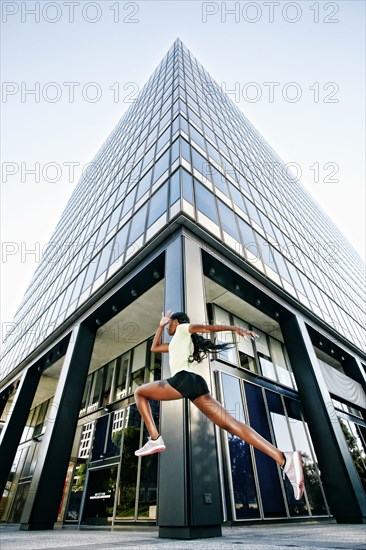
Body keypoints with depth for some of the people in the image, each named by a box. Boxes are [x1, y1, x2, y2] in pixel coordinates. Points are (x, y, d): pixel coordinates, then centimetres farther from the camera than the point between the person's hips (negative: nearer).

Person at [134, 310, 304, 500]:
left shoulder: (183, 328, 14)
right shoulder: (177, 342, 36)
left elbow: (209, 327, 0)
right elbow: (154, 348, 46)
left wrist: (235, 328, -12)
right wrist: (161, 325, 45)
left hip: (183, 379, -8)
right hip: (196, 384, 8)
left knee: (139, 392, 13)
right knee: (231, 424, -7)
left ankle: (155, 439, -3)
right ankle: (284, 459, -19)